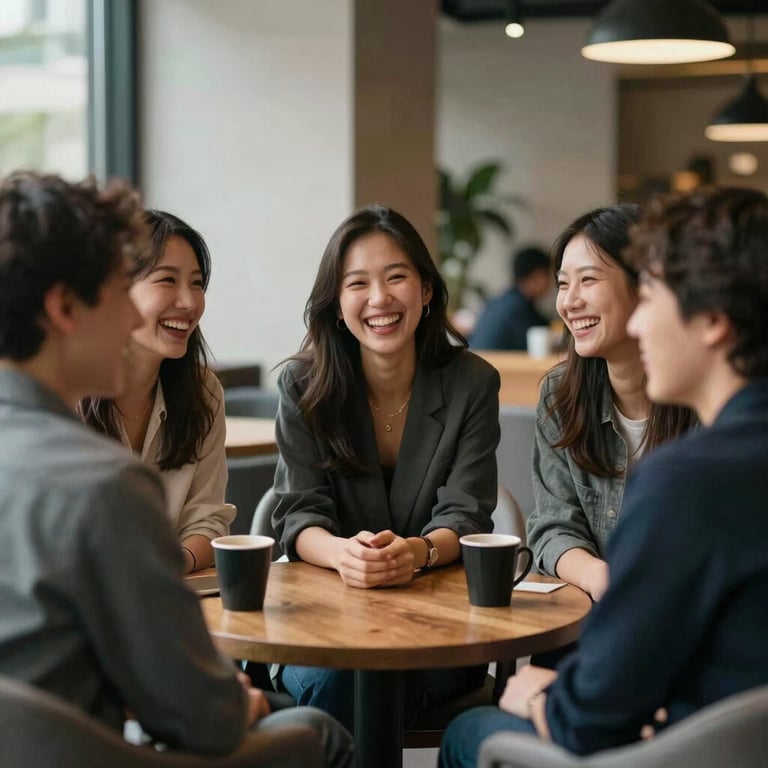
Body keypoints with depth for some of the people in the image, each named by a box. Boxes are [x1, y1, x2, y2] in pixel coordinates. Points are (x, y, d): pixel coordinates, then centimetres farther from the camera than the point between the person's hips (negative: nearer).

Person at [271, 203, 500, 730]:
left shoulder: (472, 384, -1)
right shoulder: (304, 387, 1)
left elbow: (464, 514, -7)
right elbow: (299, 514, -6)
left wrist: (419, 552, -31)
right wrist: (343, 553, -30)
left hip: (438, 612, 0)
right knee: (325, 678, -32)